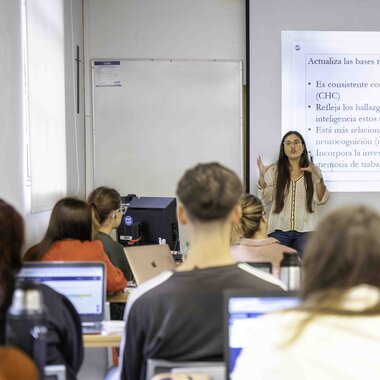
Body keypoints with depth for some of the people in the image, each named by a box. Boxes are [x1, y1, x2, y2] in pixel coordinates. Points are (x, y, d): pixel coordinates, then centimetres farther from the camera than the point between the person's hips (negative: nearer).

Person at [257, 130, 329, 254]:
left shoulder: (313, 170, 7)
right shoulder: (274, 171, 6)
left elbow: (321, 200, -3)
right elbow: (264, 200, 2)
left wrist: (316, 176, -16)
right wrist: (262, 177, -10)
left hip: (305, 230, 0)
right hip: (279, 230, 0)